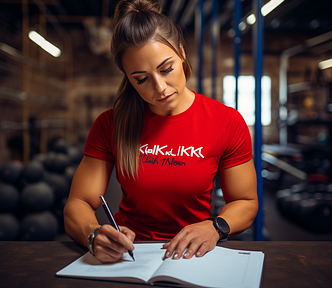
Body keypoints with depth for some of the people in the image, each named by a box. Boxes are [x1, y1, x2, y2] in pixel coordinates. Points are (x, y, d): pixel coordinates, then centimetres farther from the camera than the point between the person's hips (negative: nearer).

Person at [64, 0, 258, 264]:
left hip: (192, 254, -2)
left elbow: (246, 202, 2)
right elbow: (77, 205, -6)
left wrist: (214, 228, -20)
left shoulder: (228, 123, -8)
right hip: (127, 253, 3)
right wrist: (95, 235, -29)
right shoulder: (110, 125, -6)